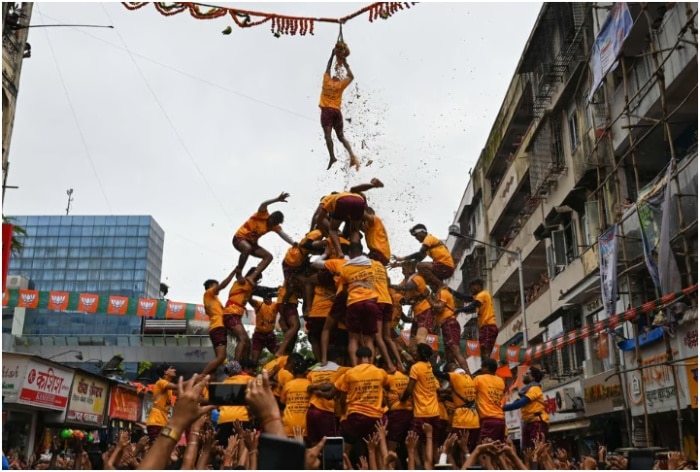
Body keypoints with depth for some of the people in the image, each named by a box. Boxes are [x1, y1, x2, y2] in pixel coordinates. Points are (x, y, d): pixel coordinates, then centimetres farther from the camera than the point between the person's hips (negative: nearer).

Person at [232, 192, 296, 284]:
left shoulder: (275, 226, -1)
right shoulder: (263, 215, -14)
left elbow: (283, 235, -15)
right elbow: (263, 205, -35)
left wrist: (294, 244, -33)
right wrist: (277, 200, -47)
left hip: (252, 243, 7)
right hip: (240, 238, -7)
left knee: (269, 256, -11)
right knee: (247, 248, -40)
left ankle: (252, 277, -21)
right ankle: (238, 272, -23)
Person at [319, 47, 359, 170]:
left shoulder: (327, 80, 12)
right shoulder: (341, 85, 13)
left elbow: (328, 69, 28)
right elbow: (351, 77, 27)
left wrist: (332, 55, 37)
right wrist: (346, 65, 31)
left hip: (326, 110, -2)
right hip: (336, 111, 3)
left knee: (327, 135, -15)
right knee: (341, 136, 8)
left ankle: (332, 157, -29)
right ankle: (352, 154, -12)